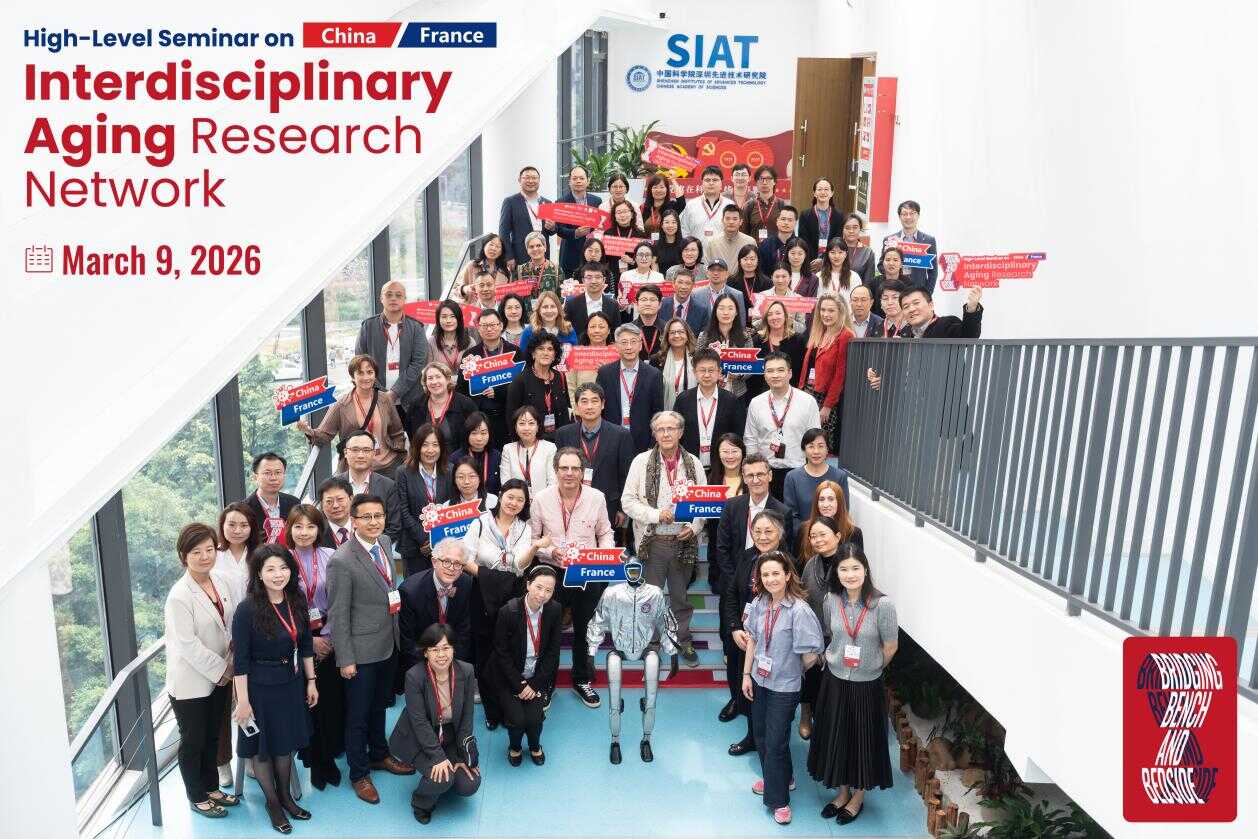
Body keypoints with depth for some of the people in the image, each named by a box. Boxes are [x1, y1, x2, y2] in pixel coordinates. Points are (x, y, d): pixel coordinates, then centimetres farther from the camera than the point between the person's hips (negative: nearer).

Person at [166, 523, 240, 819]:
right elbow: (187, 644, -21)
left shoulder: (222, 580, -5)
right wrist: (219, 669, -13)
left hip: (220, 676, 6)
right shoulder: (179, 596, -23)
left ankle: (211, 788, 39)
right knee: (193, 741, 14)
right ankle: (196, 797, 33)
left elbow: (235, 623, 3)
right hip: (191, 681, -6)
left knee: (213, 737, 21)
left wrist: (230, 664, -4)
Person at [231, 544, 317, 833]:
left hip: (291, 682, 5)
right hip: (260, 686, -4)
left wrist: (311, 682, 6)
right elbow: (240, 659, -17)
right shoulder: (248, 609, -22)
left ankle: (286, 796, 40)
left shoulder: (297, 601, -7)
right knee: (261, 746, 15)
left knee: (286, 742, 20)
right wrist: (243, 701, -15)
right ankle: (272, 802, 36)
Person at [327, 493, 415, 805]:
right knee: (358, 715, 12)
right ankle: (359, 773, 32)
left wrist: (396, 634, 13)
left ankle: (379, 754, 46)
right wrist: (345, 660, -15)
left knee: (379, 706, 25)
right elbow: (337, 615, -18)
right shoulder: (342, 562, -24)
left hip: (389, 645, 7)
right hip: (362, 651, -7)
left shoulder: (384, 542, -1)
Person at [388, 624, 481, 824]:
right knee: (442, 778, -25)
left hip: (452, 738, 4)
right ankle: (421, 803, 9)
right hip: (419, 740, -3)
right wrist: (438, 757, -25)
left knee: (469, 785, -8)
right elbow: (419, 722, -21)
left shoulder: (466, 671, -15)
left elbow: (467, 717, -8)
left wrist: (463, 757, -8)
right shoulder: (414, 676, -23)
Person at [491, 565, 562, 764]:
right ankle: (515, 746, 20)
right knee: (517, 718, -15)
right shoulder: (508, 611, -21)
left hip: (539, 676, 2)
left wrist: (535, 684, -9)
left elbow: (553, 652, -5)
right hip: (510, 676, -2)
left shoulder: (555, 611, -13)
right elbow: (502, 653, -13)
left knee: (534, 718, -14)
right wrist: (519, 685, -13)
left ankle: (535, 746, 22)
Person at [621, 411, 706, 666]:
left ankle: (684, 641, 33)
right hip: (652, 541, -1)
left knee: (681, 595, 16)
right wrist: (656, 514, -16)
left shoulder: (693, 463, 2)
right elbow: (628, 500, -5)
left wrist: (694, 527, -9)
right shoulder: (642, 461, -4)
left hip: (684, 541, 2)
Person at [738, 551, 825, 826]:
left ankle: (778, 799, 24)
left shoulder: (799, 610, -25)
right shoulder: (759, 603, -6)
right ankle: (775, 778, 46)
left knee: (776, 741, 4)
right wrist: (746, 674, 4)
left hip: (784, 686, -6)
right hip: (759, 680, 6)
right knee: (760, 735, 21)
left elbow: (811, 655, -19)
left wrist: (793, 670, -2)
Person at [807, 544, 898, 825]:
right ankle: (843, 792, 42)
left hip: (867, 686, -3)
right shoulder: (831, 600, -10)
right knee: (835, 738, 17)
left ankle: (858, 797, 40)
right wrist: (832, 659, 12)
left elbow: (890, 647, -8)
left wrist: (870, 669, 4)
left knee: (863, 741, 15)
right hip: (835, 681, 3)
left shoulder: (882, 604, -22)